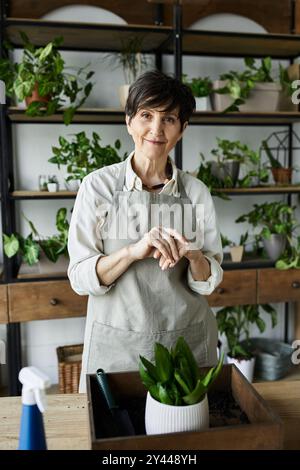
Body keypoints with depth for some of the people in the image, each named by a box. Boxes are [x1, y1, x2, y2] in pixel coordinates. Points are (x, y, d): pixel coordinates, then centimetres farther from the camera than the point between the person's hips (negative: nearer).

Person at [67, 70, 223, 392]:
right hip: (117, 345, -2)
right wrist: (134, 251, -25)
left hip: (189, 341, 2)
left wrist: (192, 255, -20)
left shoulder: (196, 191, -1)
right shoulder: (98, 185, -7)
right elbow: (80, 278, -9)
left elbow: (209, 281, 1)